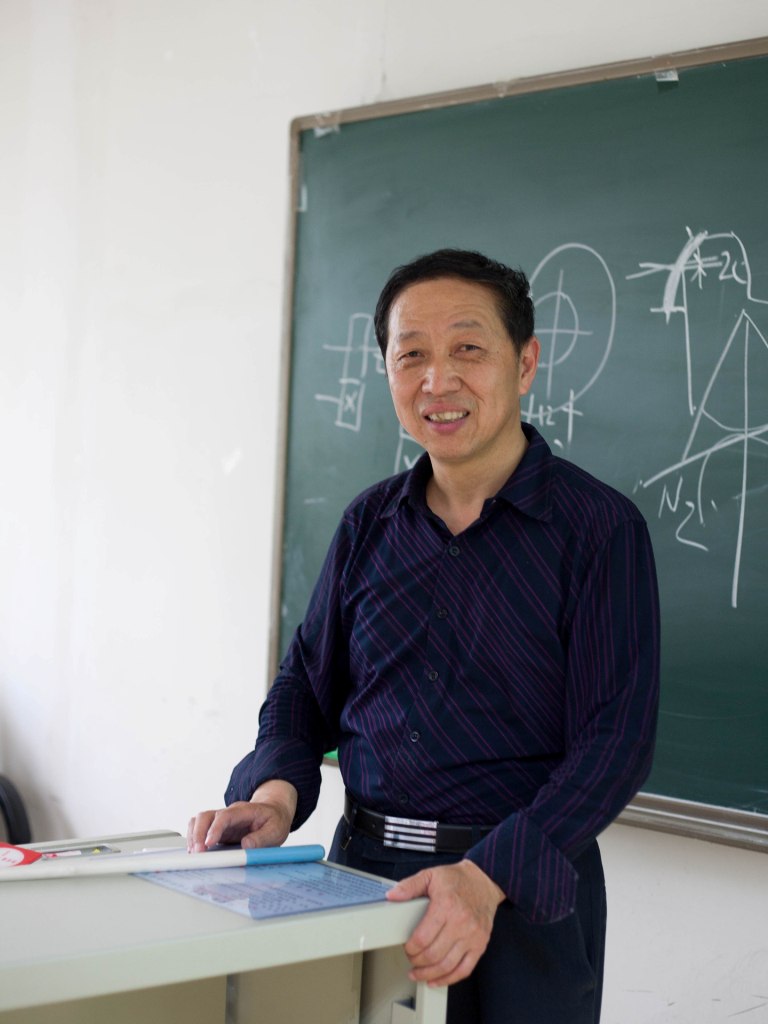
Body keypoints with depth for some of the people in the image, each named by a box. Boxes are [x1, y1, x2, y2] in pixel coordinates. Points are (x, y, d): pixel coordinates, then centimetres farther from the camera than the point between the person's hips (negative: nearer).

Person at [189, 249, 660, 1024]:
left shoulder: (600, 527, -9)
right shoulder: (370, 523, 6)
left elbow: (615, 738, -14)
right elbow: (309, 677, 12)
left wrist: (488, 876, -25)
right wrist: (275, 792, -7)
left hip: (524, 886, -4)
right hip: (364, 867, 4)